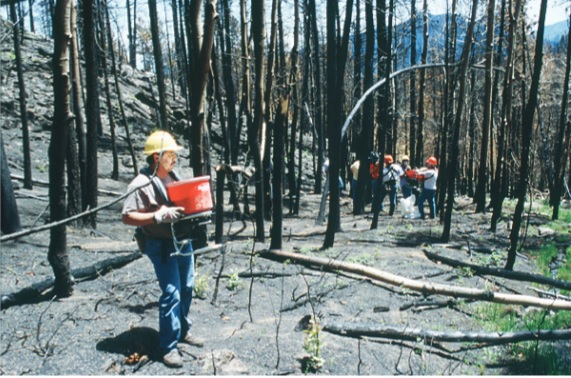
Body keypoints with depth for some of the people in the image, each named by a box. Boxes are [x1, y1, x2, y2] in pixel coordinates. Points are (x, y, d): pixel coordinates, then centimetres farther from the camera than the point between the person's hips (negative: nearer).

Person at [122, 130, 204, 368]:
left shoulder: (174, 177, 10)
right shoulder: (142, 183, -15)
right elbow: (127, 217, -19)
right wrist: (157, 216, -29)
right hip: (161, 245, -8)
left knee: (187, 287, 16)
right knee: (171, 293, -8)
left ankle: (183, 330, 35)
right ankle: (168, 347, 5)